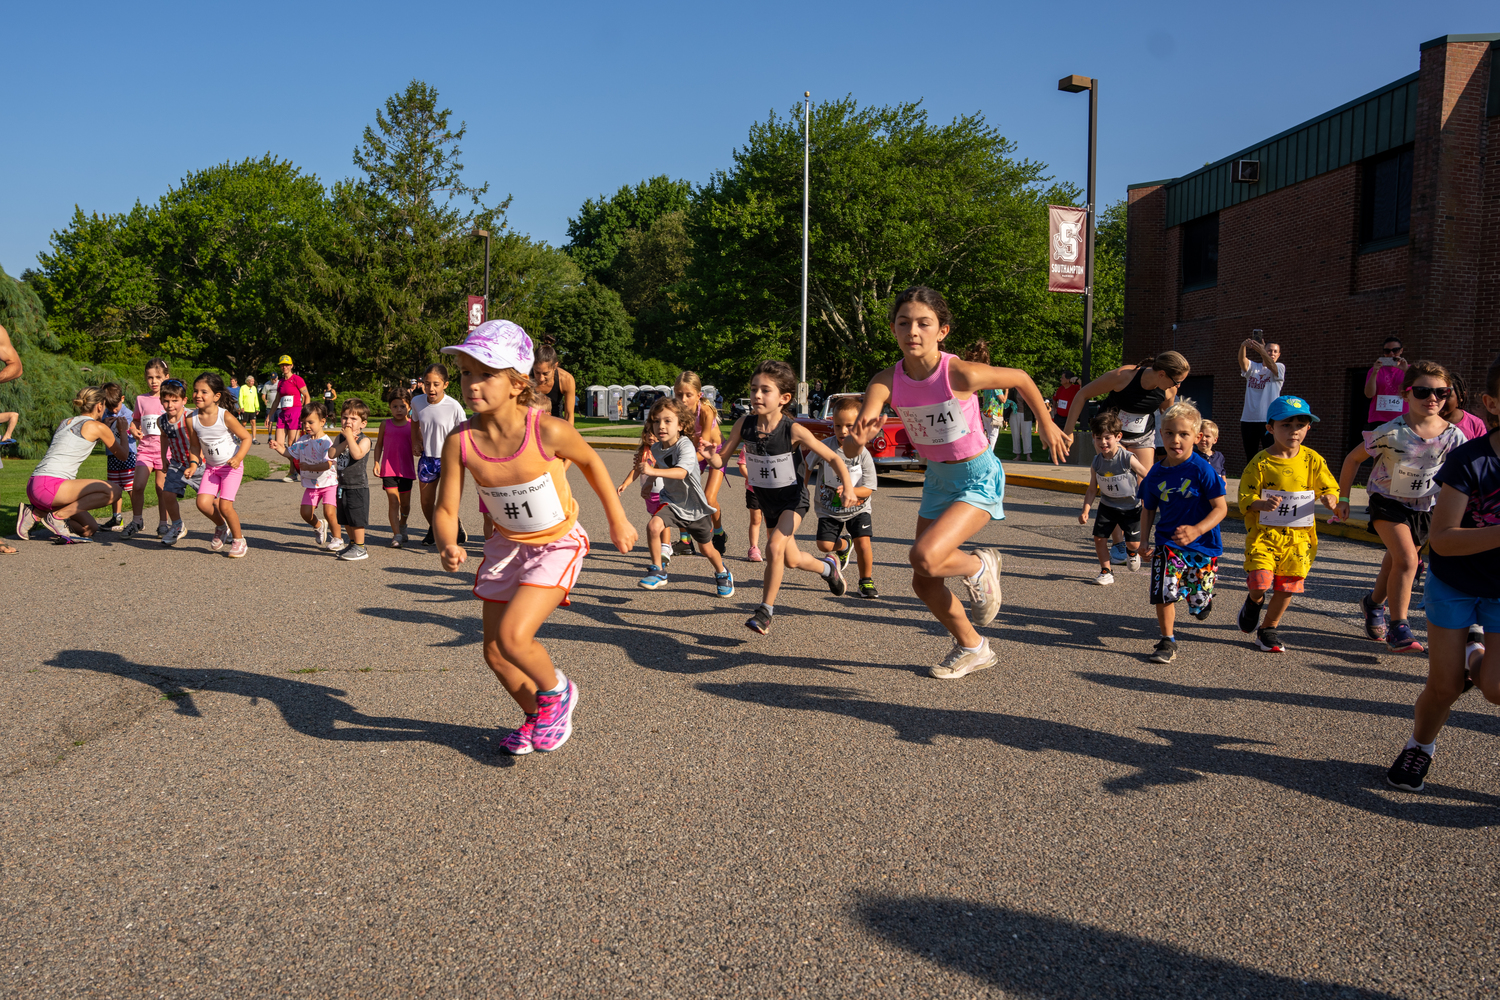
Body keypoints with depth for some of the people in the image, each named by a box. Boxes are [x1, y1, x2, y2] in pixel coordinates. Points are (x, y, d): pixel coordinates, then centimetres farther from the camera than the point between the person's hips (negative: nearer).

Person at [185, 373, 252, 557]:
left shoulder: (226, 417, -19)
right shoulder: (192, 420, -7)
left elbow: (246, 438, -13)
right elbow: (195, 446, 7)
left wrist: (238, 457, -26)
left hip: (231, 466, -4)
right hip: (211, 467, 4)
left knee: (224, 506, -12)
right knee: (203, 503, -11)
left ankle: (238, 539, 12)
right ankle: (222, 527, 20)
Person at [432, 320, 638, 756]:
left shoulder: (548, 431, -26)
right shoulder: (460, 442, -18)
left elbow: (590, 462, -5)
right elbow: (446, 510, -10)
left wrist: (618, 521, 4)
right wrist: (449, 547, -32)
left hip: (558, 544, -5)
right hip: (507, 546, 5)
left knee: (513, 636, -22)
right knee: (494, 654, 9)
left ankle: (557, 691, 11)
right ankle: (536, 716, 39)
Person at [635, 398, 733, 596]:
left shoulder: (686, 446, -26)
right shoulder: (656, 448, -5)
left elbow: (681, 472, -46)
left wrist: (653, 471, -57)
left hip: (694, 505, -4)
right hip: (672, 501, 4)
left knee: (706, 548, 13)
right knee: (653, 525, -27)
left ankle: (722, 574, 46)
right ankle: (658, 571, -9)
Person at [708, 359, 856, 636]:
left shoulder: (794, 430, -25)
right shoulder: (744, 424, -16)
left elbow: (832, 457, -18)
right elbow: (721, 460, -9)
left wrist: (848, 485, -31)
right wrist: (710, 454, -32)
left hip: (793, 497, -5)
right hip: (766, 499, 5)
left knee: (775, 547, -25)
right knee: (791, 560, 17)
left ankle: (766, 610, -9)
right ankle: (828, 567, 50)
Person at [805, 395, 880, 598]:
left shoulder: (863, 454, -16)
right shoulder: (826, 446, -15)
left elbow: (869, 489, -14)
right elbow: (807, 466, 1)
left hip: (857, 507, -1)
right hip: (828, 508, 1)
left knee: (863, 542, -15)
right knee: (825, 544, -9)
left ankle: (866, 581, 9)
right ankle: (844, 546, 29)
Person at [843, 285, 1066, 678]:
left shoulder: (961, 374, -25)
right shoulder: (886, 381, -15)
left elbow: (1020, 378, -5)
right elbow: (851, 448, -24)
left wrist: (1046, 425, 6)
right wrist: (858, 437, -47)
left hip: (978, 480, -6)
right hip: (937, 479, 6)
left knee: (924, 557, -27)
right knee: (924, 584, 11)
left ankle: (980, 566, 7)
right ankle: (973, 648, 36)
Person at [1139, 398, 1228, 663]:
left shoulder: (1202, 469, -15)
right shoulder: (1156, 473, -1)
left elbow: (1220, 507, -15)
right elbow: (1148, 511, 11)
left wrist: (1196, 530, -29)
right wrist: (1143, 540, -2)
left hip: (1201, 544, -2)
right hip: (1167, 543, 2)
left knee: (1199, 605, 11)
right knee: (1163, 592, -15)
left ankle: (1204, 599, 50)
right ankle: (1168, 641, 5)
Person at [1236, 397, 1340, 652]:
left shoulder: (1313, 460, 1)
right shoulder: (1260, 462, -8)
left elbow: (1330, 486, 7)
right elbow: (1245, 498, -7)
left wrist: (1330, 498, -16)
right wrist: (1262, 504, -28)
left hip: (1299, 536, 3)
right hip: (1264, 533, -3)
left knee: (1287, 586, 3)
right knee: (1260, 581, -14)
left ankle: (1269, 628, 25)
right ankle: (1254, 601, 24)